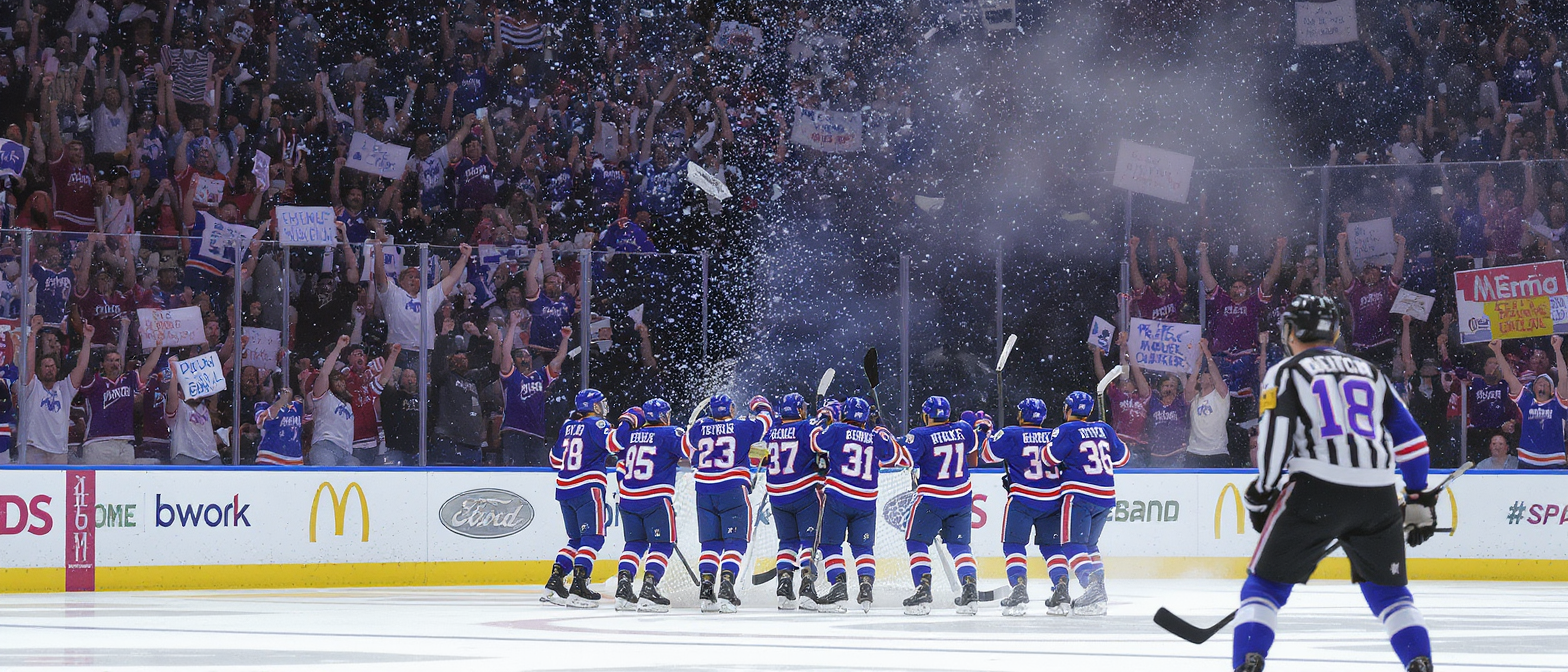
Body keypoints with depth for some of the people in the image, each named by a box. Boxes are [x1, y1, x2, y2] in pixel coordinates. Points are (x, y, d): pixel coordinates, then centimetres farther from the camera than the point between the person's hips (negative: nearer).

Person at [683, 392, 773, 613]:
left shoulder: (699, 429, 5)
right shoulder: (743, 427, -2)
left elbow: (686, 447, 22)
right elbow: (766, 421, 15)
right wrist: (761, 406, 35)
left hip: (705, 493, 3)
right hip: (733, 492, -3)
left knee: (710, 543, 11)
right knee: (735, 542, -2)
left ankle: (705, 588, 0)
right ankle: (726, 586, -20)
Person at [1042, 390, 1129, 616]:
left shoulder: (1066, 430, -4)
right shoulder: (1104, 430, 14)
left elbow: (1049, 458, -9)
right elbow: (1121, 457, 22)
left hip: (1079, 495, -7)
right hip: (1106, 498, 7)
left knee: (1073, 544, -10)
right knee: (1089, 544, 19)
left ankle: (1092, 584, -32)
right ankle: (1098, 593, 11)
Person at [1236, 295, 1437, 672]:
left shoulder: (1286, 373, 10)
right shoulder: (1369, 372, 23)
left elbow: (1274, 439, -5)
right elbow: (1409, 436, 20)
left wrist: (1261, 496, 1)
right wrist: (1419, 501, 25)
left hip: (1317, 490, -4)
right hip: (1378, 495, 4)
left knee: (1266, 583, 6)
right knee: (1389, 591, 19)